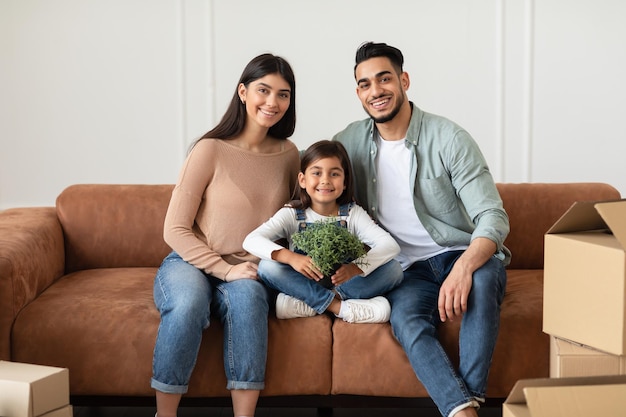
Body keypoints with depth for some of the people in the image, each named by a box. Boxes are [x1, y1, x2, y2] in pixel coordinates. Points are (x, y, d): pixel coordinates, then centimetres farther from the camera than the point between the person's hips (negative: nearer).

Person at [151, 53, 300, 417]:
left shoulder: (288, 154, 4)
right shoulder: (211, 150, -10)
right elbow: (175, 230, -9)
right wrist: (224, 269, -17)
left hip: (247, 275, 3)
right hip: (191, 264, -3)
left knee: (247, 296, -33)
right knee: (189, 304, -36)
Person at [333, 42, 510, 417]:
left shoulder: (449, 138, -8)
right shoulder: (351, 141, 5)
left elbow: (493, 218, -14)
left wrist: (463, 268, -36)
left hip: (466, 258, -2)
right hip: (409, 271, 2)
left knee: (483, 277, -37)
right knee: (405, 320, -32)